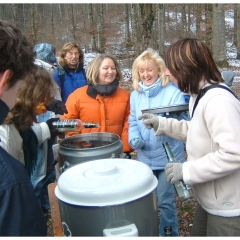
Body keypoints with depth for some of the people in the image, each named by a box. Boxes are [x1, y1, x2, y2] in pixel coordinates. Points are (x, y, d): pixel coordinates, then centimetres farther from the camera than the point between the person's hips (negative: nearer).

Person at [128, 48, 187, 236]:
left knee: (166, 201, 4)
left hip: (168, 157, -5)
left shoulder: (173, 92, -11)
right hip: (144, 157, 5)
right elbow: (133, 122, 8)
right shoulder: (135, 94, 4)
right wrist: (134, 138, -11)